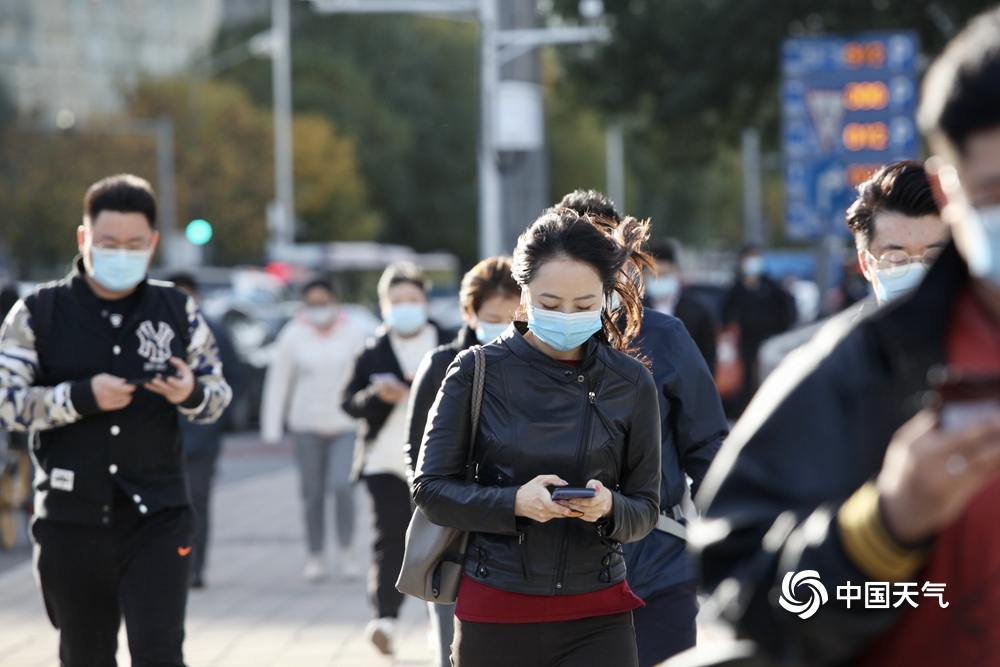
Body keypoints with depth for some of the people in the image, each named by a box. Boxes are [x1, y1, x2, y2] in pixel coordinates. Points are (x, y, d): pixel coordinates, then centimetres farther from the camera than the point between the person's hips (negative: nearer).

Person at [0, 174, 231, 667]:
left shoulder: (179, 312, 6)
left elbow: (218, 394, 11)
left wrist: (191, 394, -13)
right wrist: (82, 397, -19)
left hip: (158, 518, 0)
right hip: (70, 522, 0)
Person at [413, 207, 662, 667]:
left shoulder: (630, 383, 2)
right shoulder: (479, 372, -2)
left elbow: (646, 508, 6)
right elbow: (430, 487, -2)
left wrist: (609, 508, -17)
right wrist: (514, 502, -19)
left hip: (597, 621, 0)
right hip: (493, 616, 0)